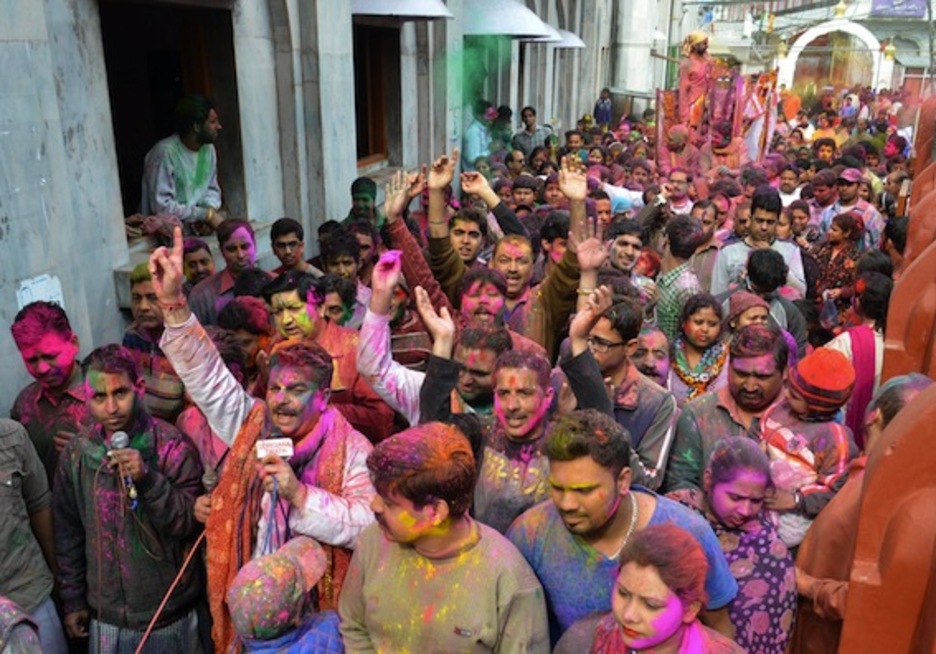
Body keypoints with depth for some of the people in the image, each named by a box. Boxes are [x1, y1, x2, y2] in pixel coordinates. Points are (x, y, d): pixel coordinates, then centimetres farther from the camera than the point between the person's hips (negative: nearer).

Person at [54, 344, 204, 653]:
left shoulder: (173, 445, -13)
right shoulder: (76, 453, -3)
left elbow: (189, 523, -14)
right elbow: (69, 534, 6)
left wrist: (148, 479, -27)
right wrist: (72, 600, 9)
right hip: (106, 615, 3)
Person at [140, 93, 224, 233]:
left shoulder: (208, 149, 3)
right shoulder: (165, 153, -17)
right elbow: (161, 206, -20)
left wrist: (210, 209, -7)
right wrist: (205, 214, -20)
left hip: (197, 226, 6)